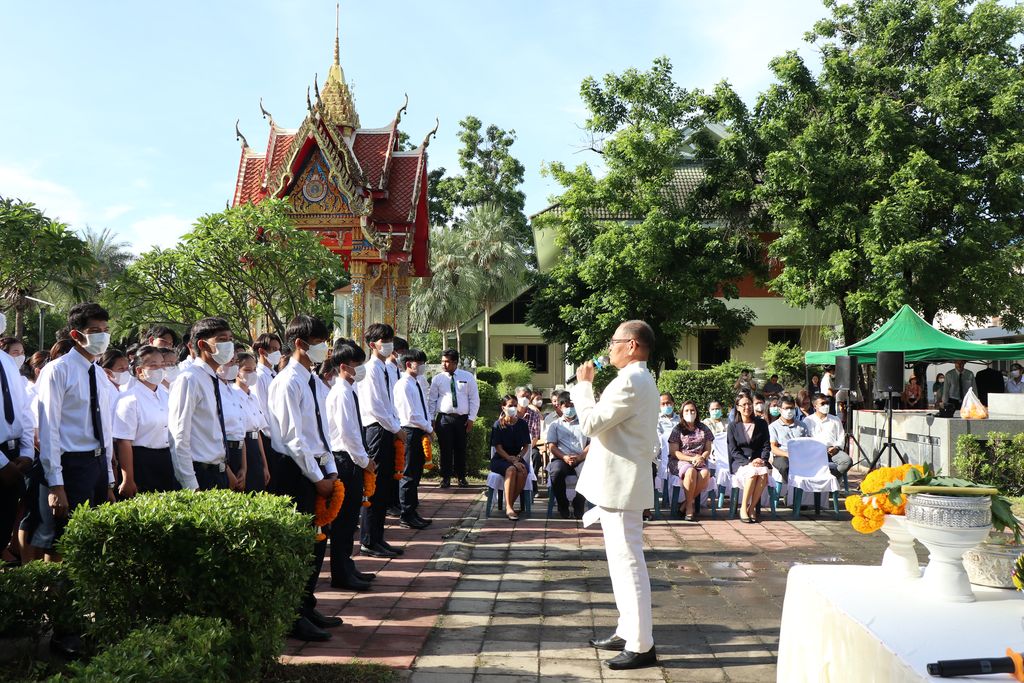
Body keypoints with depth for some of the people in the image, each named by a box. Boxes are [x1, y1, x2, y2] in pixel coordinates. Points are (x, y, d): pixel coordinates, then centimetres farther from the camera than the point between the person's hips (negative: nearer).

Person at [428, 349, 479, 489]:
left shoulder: (468, 377, 4)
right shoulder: (437, 379, 5)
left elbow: (474, 399, 4)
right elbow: (432, 400, 6)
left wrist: (471, 418, -2)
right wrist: (431, 419, -1)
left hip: (462, 418, 0)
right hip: (444, 418, 0)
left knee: (461, 449, 6)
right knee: (445, 449, -2)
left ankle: (462, 477, 18)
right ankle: (446, 478, 8)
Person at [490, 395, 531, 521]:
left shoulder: (522, 424, 7)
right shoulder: (498, 425, -2)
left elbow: (526, 446, 9)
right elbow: (498, 448, -7)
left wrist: (518, 458, -11)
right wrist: (513, 461, -20)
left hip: (517, 458, 3)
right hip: (500, 459, -3)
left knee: (523, 473, -31)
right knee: (511, 470, -36)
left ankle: (510, 504, -16)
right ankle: (508, 508, -34)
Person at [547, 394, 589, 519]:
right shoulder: (555, 425, 20)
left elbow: (592, 444, 9)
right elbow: (552, 446, 7)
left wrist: (580, 457, -11)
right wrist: (564, 457, -13)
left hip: (581, 459, 0)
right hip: (561, 459, 0)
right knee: (556, 471, -36)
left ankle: (578, 508, -16)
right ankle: (563, 508, -16)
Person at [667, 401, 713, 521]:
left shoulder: (703, 429, 14)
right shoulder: (677, 429, 4)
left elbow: (708, 449, 13)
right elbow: (674, 452, -3)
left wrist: (701, 458, -10)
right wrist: (691, 459, -15)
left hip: (699, 460, 3)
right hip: (680, 461, -3)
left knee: (706, 473, -31)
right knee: (691, 471, -37)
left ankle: (685, 504, -18)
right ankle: (690, 506, -22)